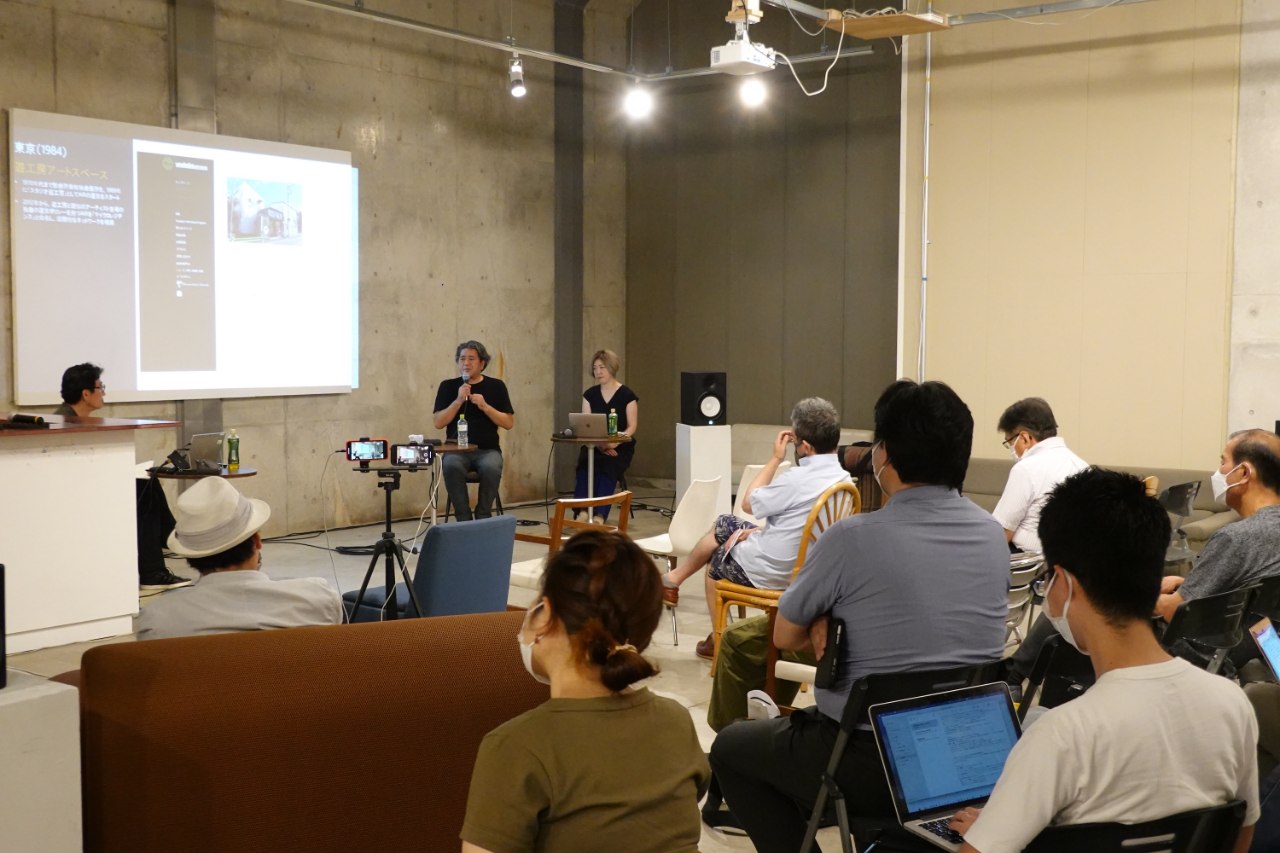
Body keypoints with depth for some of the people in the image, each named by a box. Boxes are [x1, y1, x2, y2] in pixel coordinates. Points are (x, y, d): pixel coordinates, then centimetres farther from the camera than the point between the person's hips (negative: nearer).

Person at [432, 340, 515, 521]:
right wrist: (458, 400, -11)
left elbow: (509, 423, 2)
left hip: (487, 450, 0)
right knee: (451, 466, -35)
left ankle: (483, 516, -14)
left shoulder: (496, 386, 7)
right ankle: (464, 518, -20)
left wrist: (485, 406, -11)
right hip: (457, 449, 0)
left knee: (491, 468, -35)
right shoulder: (448, 386, 8)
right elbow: (439, 423, 0)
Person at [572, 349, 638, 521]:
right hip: (594, 445, 3)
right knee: (585, 465, -29)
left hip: (620, 447, -3)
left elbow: (632, 427, -5)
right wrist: (599, 444, -16)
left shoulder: (627, 395, -2)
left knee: (607, 466, -33)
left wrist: (613, 444, -22)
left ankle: (600, 515, -37)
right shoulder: (590, 394, 10)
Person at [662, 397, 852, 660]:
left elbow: (748, 502, -13)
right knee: (724, 523, 23)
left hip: (770, 572, -7)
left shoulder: (798, 480, -31)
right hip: (804, 566, 7)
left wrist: (775, 458, -8)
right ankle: (675, 578, 34)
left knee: (716, 561, 26)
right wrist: (759, 531, 4)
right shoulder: (843, 479, -6)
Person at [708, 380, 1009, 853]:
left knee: (731, 746, 20)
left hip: (874, 765, -6)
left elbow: (785, 636, -3)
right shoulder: (993, 535, 0)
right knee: (806, 724, 33)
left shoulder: (853, 538, -18)